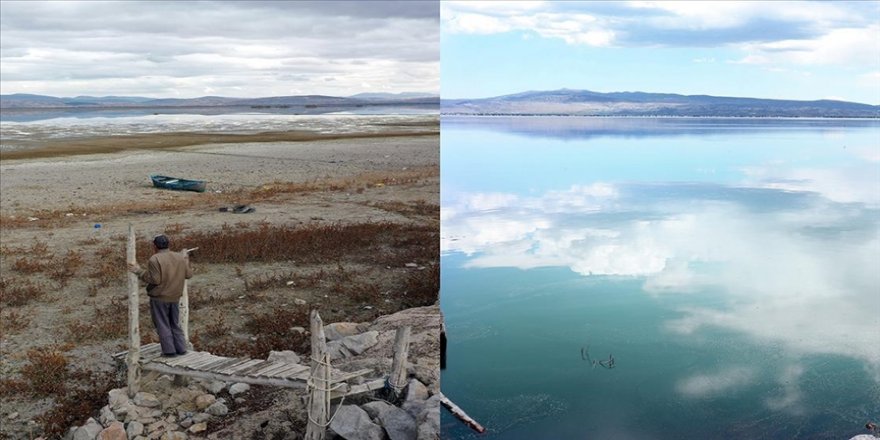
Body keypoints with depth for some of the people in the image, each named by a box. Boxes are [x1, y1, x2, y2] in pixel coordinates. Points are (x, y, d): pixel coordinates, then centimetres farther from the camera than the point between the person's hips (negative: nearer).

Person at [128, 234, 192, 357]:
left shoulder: (155, 259, -16)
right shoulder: (180, 257, 1)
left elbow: (155, 279, -20)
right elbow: (188, 274, 6)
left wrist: (139, 271, -13)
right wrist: (186, 261, 21)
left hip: (159, 298, -6)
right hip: (175, 297, 6)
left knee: (163, 325, 4)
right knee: (175, 324, 17)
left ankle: (169, 350, 5)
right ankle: (181, 348, 17)